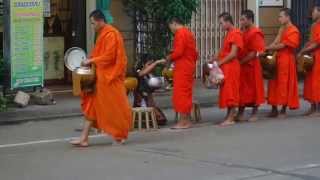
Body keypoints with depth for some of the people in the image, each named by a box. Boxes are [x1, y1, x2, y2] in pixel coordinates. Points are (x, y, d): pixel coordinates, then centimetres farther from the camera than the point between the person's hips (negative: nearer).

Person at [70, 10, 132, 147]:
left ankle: (120, 136, 13)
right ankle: (84, 138, 4)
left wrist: (91, 61, -15)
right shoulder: (103, 34, 14)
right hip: (101, 76, 10)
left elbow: (108, 57, -21)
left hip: (110, 76, -10)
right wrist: (91, 61, 5)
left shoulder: (111, 34, -15)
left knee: (114, 106, 0)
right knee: (92, 105, 5)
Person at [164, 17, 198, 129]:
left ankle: (183, 121, -9)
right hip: (190, 67, 10)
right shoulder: (189, 33, 19)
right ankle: (187, 120, 14)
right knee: (187, 93, 12)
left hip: (182, 68, -10)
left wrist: (169, 58, -5)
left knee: (180, 94, -8)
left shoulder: (180, 33, -11)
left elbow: (178, 51, -20)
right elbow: (195, 53, 19)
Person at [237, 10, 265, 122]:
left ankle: (254, 114, 11)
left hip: (251, 66, -7)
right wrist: (239, 62, 1)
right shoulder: (243, 32, 11)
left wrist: (241, 62, -17)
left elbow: (254, 53, -18)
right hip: (242, 66, 7)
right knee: (242, 90, 9)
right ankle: (240, 113, 15)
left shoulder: (255, 33, -14)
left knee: (253, 89, 3)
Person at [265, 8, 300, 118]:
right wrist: (267, 48, -8)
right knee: (274, 83, 6)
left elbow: (283, 45, -16)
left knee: (284, 84, -2)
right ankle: (274, 109, 11)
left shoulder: (293, 31, -11)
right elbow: (276, 42, 8)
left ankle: (283, 110, 6)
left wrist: (268, 48, -12)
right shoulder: (282, 29, 16)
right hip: (278, 58, 8)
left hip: (287, 60, -8)